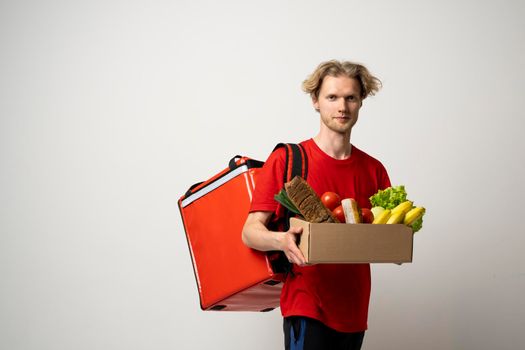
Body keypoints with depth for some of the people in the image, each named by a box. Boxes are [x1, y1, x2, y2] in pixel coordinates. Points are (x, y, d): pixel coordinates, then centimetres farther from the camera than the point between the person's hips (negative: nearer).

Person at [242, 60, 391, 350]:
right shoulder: (285, 159, -3)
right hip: (307, 306, -5)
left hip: (355, 310, 5)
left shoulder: (374, 170, 9)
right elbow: (250, 231, -6)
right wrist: (281, 240, -27)